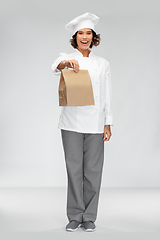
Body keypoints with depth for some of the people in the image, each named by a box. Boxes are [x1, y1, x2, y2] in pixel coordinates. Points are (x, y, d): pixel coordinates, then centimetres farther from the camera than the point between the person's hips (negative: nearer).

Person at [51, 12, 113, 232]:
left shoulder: (102, 64, 10)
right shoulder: (66, 58, 4)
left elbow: (107, 95, 9)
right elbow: (56, 67, -22)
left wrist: (108, 124, 3)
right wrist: (66, 63, -46)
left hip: (95, 123, 2)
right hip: (72, 122, -1)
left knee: (93, 170, 3)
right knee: (74, 169, 2)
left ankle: (89, 217, 14)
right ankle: (75, 216, 13)